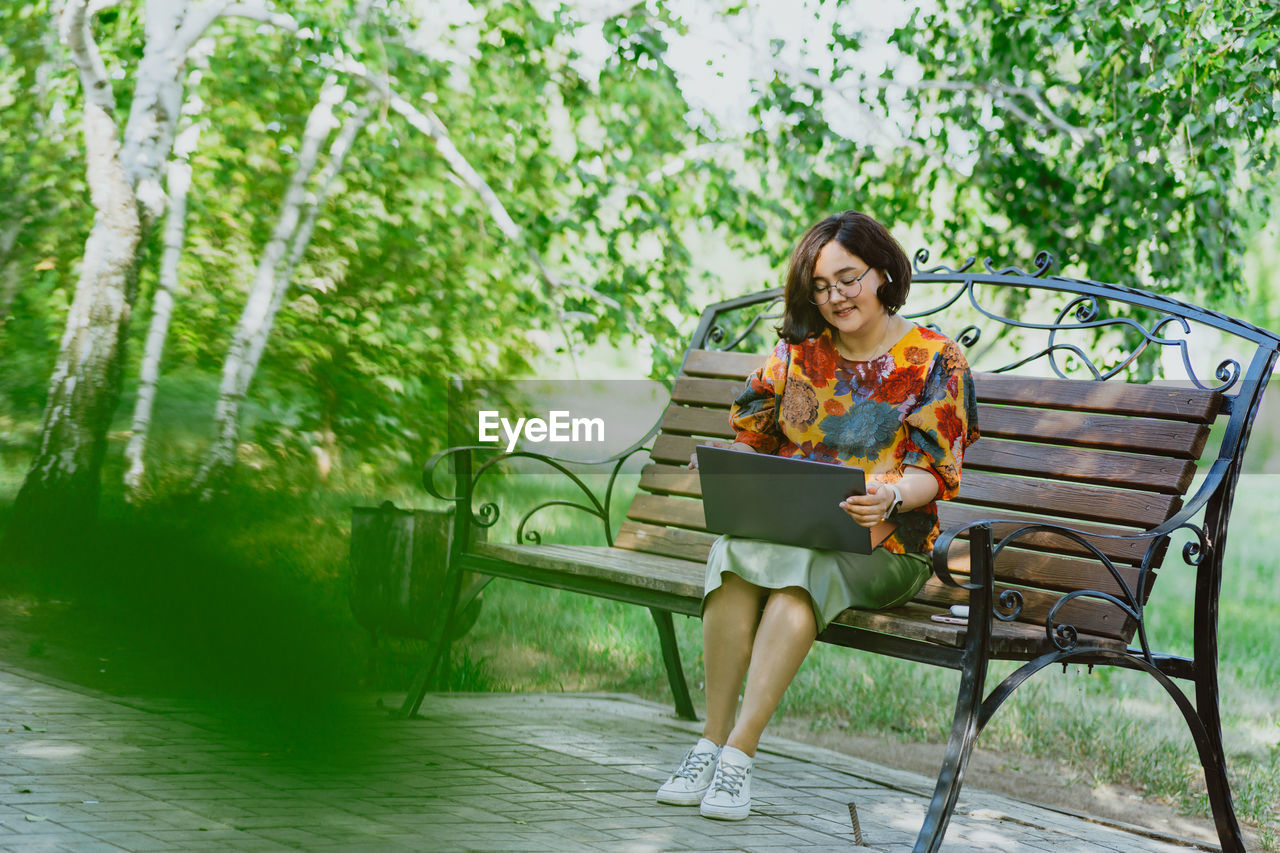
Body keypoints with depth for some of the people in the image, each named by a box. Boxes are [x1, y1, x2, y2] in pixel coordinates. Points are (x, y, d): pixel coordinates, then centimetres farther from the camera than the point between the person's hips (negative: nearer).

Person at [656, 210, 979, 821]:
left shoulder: (935, 360, 5)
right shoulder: (797, 351, 15)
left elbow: (933, 473, -2)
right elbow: (752, 438, 17)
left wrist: (891, 496, -25)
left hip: (883, 547, -3)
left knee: (803, 565, -37)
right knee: (734, 553, -33)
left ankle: (738, 748, -38)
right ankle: (712, 740, -32)